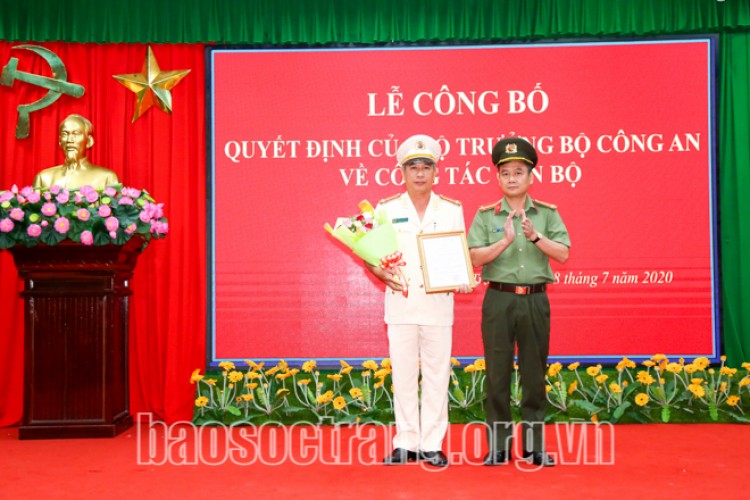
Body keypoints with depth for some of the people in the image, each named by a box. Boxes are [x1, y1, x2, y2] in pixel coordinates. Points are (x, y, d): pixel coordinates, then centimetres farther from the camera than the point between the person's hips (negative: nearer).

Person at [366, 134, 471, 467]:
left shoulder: (452, 210, 7)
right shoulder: (386, 210, 5)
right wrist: (381, 273, -14)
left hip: (438, 305, 0)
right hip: (400, 303, 0)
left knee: (437, 376, 3)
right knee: (403, 376, 4)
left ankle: (432, 445, 13)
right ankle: (405, 443, 14)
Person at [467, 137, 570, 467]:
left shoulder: (547, 213, 6)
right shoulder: (486, 215, 3)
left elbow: (563, 254, -2)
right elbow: (475, 258, -5)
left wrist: (535, 236, -15)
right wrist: (505, 241, -17)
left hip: (535, 300, 1)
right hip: (499, 299, -1)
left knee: (534, 374, 8)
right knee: (498, 373, 3)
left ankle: (534, 445, 19)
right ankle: (498, 446, 14)